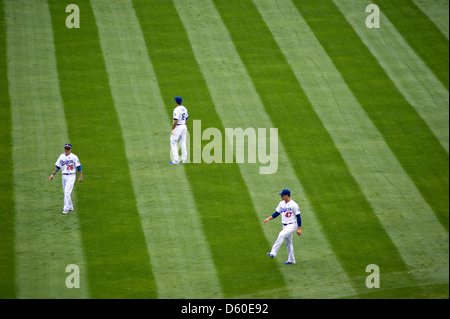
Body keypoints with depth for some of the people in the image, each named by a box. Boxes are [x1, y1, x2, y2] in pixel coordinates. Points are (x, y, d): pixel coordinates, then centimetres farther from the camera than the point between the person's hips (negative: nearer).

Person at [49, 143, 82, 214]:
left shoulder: (74, 157, -8)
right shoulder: (61, 156, 8)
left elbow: (78, 167, -6)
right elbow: (58, 166, 14)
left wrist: (80, 176, -11)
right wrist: (53, 174, 7)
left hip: (71, 176, -6)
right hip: (64, 176, 6)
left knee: (67, 192, -15)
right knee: (66, 192, 12)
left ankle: (66, 209, -14)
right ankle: (70, 207, 25)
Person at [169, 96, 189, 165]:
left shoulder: (176, 110, -20)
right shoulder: (184, 109, 7)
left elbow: (176, 121, -26)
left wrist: (172, 129, -18)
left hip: (177, 127, -8)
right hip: (184, 127, 8)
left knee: (173, 143, -1)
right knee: (183, 143, 14)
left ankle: (176, 160, -6)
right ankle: (184, 159, 17)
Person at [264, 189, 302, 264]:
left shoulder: (293, 204, -13)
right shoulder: (282, 203, 9)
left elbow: (298, 216, -11)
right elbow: (277, 213, 15)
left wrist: (299, 229, -13)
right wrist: (269, 218, -1)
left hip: (292, 225, -8)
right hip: (285, 226, 8)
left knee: (281, 235, -28)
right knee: (288, 242, 13)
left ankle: (273, 253, -34)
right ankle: (291, 260, 24)